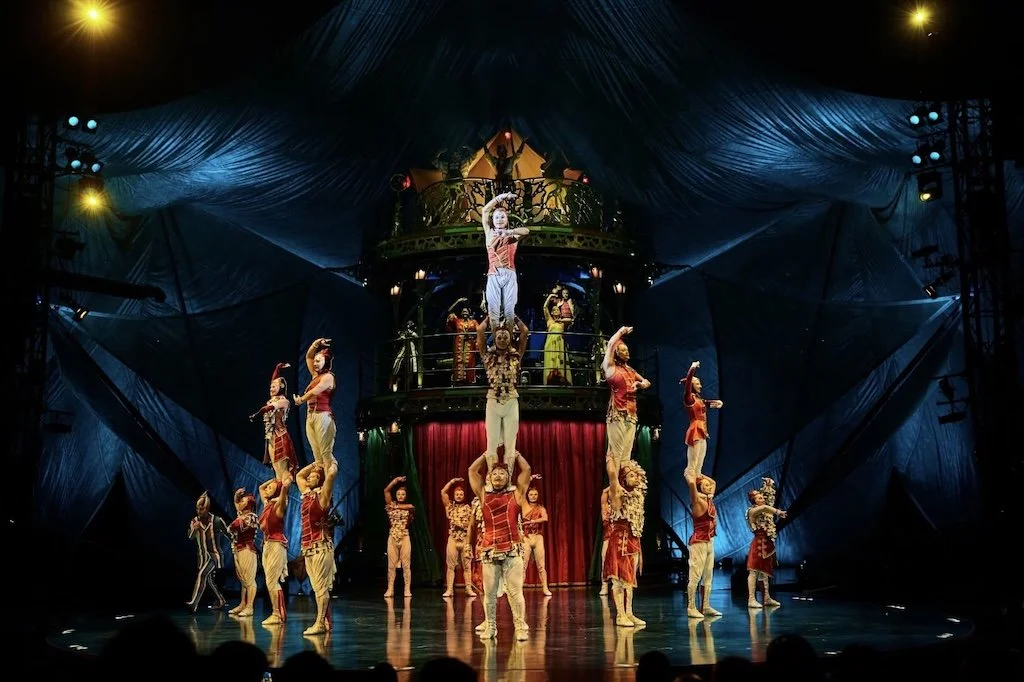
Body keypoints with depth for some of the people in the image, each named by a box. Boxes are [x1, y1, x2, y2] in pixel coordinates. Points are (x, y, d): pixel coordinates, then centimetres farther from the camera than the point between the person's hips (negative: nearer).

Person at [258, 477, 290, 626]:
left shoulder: (278, 505, -9)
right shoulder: (267, 504, 14)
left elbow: (285, 485, -25)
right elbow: (261, 487, 30)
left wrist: (287, 480, -7)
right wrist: (275, 479, 21)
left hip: (277, 545, -8)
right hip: (267, 545, 8)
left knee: (272, 581, -10)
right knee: (272, 581, 7)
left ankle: (278, 614, -6)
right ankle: (278, 613, 10)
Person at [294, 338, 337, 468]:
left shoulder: (328, 377, -3)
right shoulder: (316, 376, 20)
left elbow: (314, 392, -11)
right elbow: (308, 357, 27)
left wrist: (300, 400, 6)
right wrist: (315, 344, 14)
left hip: (322, 416, -8)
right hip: (310, 417, 8)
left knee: (326, 454, -14)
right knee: (317, 457, -1)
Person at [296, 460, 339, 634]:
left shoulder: (323, 495, -4)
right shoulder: (306, 493, 17)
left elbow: (332, 474, -19)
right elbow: (299, 475, 31)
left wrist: (332, 462, 1)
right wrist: (315, 463, 25)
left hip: (321, 546, -8)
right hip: (308, 548, 8)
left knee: (321, 586, -8)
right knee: (317, 587, 8)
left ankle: (320, 623, -9)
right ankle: (325, 621, 12)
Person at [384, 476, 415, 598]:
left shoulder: (409, 507, 8)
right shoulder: (391, 505, 7)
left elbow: (411, 507, -17)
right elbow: (386, 490, -3)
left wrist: (395, 507, -14)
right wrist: (396, 480, -7)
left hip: (405, 538, 0)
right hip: (392, 538, 1)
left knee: (406, 565, -1)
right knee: (391, 565, 0)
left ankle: (407, 590, 1)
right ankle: (390, 590, 2)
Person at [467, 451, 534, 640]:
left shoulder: (516, 493, 9)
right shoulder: (484, 494, 13)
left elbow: (526, 469, 10)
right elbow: (472, 470, 17)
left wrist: (515, 453, 20)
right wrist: (487, 453, 23)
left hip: (513, 550, -2)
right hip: (489, 551, 2)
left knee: (515, 591, -3)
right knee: (489, 592, 5)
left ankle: (520, 627, 0)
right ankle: (490, 627, 13)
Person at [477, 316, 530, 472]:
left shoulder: (516, 355, 7)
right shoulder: (488, 355, 7)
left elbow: (525, 331, 4)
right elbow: (480, 330, 2)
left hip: (511, 403, 0)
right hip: (492, 403, 0)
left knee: (510, 443, 2)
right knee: (492, 443, 0)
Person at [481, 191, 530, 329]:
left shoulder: (512, 235, 14)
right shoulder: (489, 232, 17)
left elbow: (526, 231, -7)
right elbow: (485, 211, 11)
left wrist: (509, 232, -22)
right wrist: (501, 197, 6)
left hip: (509, 274, 0)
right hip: (493, 275, 0)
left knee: (509, 309, -3)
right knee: (493, 309, -6)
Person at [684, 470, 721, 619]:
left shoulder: (709, 500, 12)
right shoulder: (698, 501, -11)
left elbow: (713, 482, 28)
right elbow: (691, 483, -29)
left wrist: (700, 476, 17)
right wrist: (688, 474, -10)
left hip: (709, 542, 9)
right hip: (699, 543, -9)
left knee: (708, 576, 10)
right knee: (695, 576, -8)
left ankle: (706, 607, 15)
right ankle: (691, 608, -7)